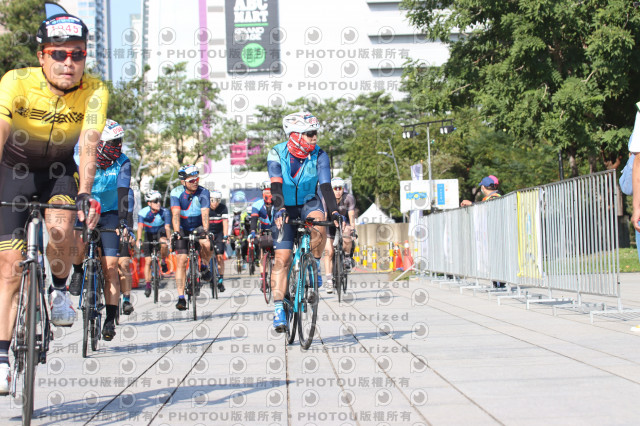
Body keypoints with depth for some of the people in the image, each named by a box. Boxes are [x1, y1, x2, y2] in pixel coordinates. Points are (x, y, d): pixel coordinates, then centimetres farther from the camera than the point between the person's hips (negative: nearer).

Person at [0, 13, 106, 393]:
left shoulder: (94, 91, -22)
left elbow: (89, 145, -32)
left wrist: (85, 195, -48)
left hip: (59, 170, 1)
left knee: (60, 226, -30)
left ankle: (60, 290, 1)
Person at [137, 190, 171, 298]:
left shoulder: (165, 212, -23)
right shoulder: (143, 212, -24)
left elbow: (167, 227, -30)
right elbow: (140, 227, -34)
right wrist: (138, 240, -48)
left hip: (161, 232, 0)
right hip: (149, 235, 0)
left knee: (164, 244, -35)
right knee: (148, 261, -5)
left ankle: (163, 261, -4)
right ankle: (147, 285, 6)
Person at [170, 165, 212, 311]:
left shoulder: (203, 192, -18)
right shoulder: (176, 193, -18)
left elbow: (205, 213, -28)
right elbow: (175, 214, -29)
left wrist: (205, 229, -46)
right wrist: (176, 231, -45)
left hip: (198, 227, 0)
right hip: (183, 229, 0)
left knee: (207, 245, -31)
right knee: (182, 260, -12)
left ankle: (204, 266, 2)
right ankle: (181, 298, -11)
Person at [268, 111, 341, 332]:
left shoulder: (319, 156, -14)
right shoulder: (277, 154, -17)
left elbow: (325, 186, -21)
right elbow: (276, 185, -28)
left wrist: (334, 211, -36)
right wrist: (280, 209, -45)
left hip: (309, 204, 1)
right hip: (285, 208, -1)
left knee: (318, 228, -35)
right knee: (282, 258, -11)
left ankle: (314, 264, -7)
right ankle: (278, 309, -9)